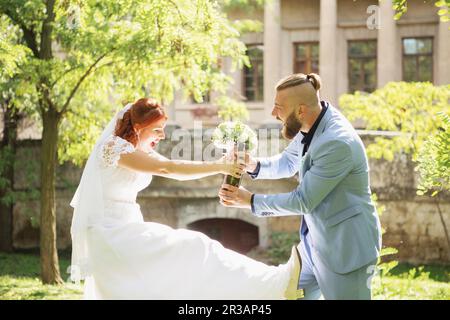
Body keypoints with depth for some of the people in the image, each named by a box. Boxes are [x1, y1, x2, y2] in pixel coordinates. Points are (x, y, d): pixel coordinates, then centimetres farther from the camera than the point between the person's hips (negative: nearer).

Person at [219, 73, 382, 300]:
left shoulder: (338, 143, -29)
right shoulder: (310, 126, -2)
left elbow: (303, 201, -23)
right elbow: (287, 163, 16)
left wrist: (251, 201, -13)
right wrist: (253, 165, -4)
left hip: (347, 247, -9)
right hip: (315, 241, 9)